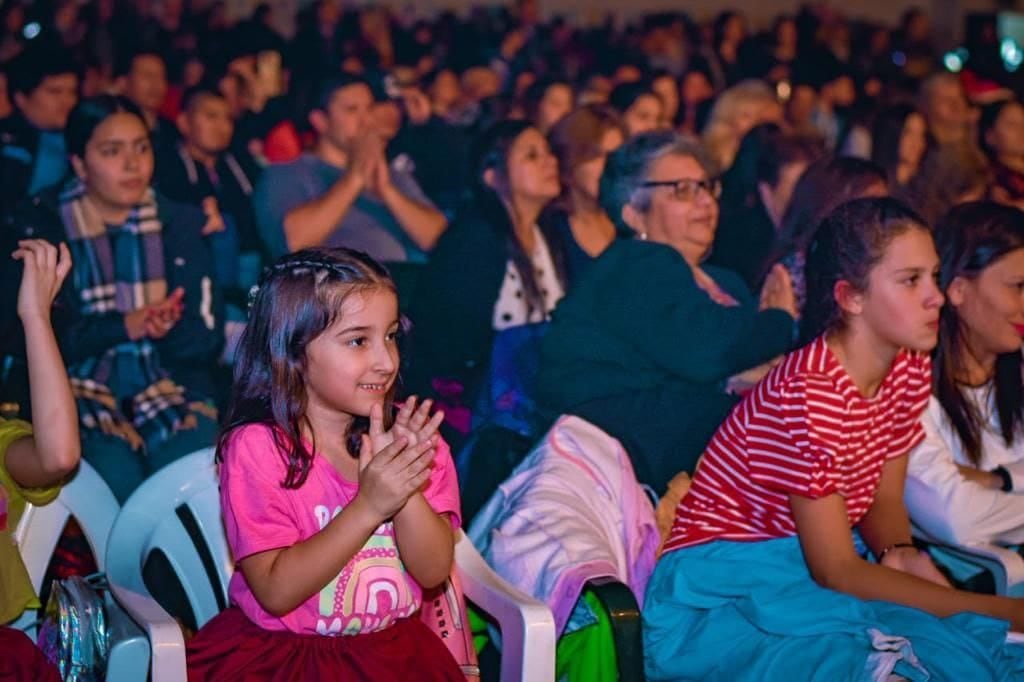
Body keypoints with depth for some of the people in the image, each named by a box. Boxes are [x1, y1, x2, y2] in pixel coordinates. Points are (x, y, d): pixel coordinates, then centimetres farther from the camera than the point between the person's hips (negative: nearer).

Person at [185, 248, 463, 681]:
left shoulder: (415, 439, 1)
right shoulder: (257, 447, -10)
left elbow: (434, 572, -4)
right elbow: (276, 591, -16)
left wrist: (406, 487, -20)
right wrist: (368, 506, -23)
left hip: (392, 647, 4)